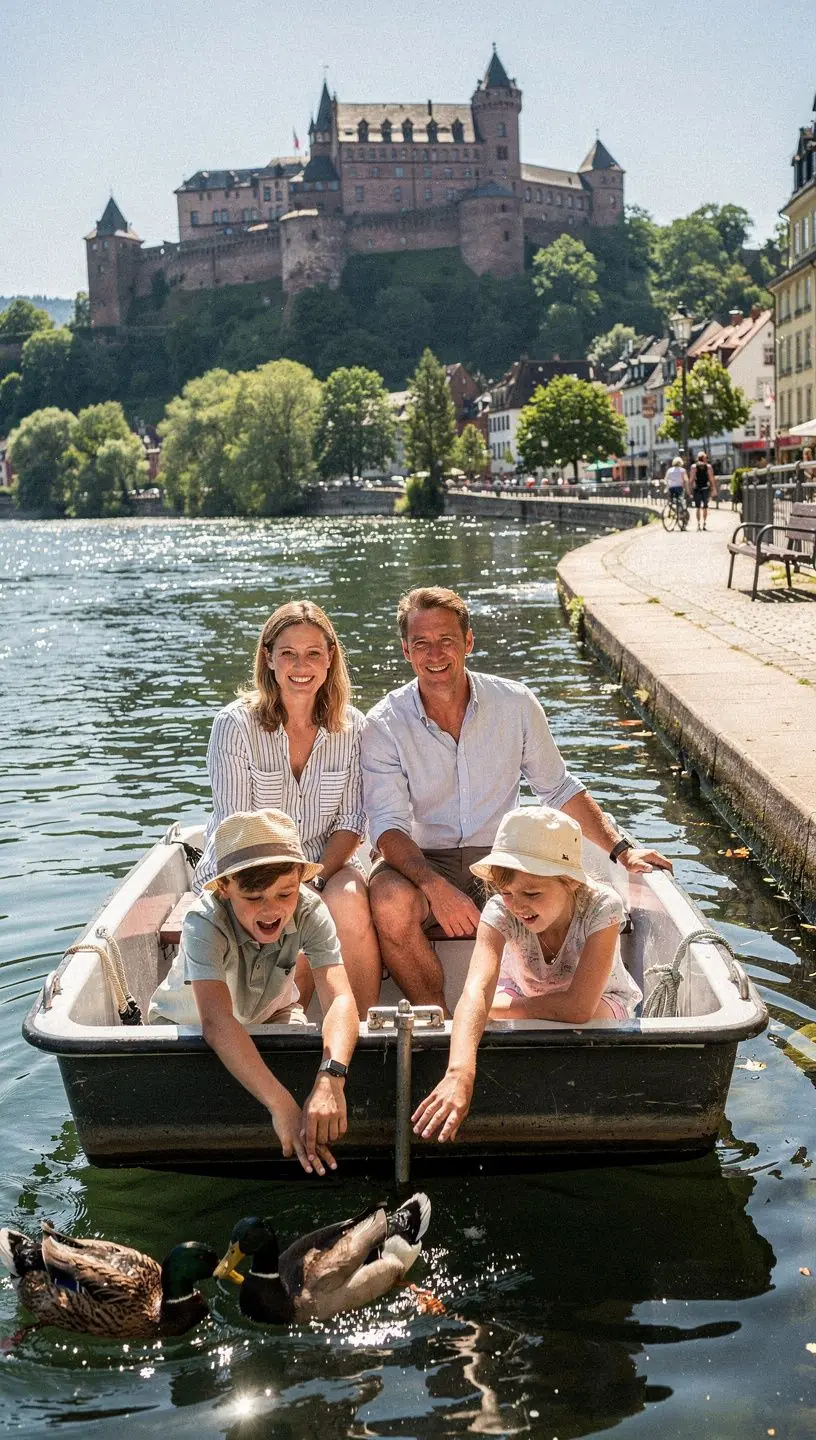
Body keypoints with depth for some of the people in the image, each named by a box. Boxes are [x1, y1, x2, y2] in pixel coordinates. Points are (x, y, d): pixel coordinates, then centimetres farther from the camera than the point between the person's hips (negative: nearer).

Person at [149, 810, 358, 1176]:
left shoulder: (310, 911, -30)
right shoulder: (204, 921, -39)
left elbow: (340, 999, -42)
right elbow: (217, 1021, -52)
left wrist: (330, 1078, -63)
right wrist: (281, 1105, -63)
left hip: (270, 1013, 2)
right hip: (184, 1022, -1)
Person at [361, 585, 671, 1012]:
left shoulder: (516, 704, 0)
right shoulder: (385, 724, -7)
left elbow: (559, 789, 11)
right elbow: (388, 824, -14)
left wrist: (622, 851, 3)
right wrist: (436, 888, -31)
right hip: (422, 861, -1)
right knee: (391, 904, -34)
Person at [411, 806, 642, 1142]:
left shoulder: (602, 906, -35)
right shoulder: (500, 911, -30)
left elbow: (579, 1007, -41)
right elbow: (475, 991, -47)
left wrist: (501, 1006, -29)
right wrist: (459, 1072, -64)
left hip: (600, 1003, -2)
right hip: (523, 994, 2)